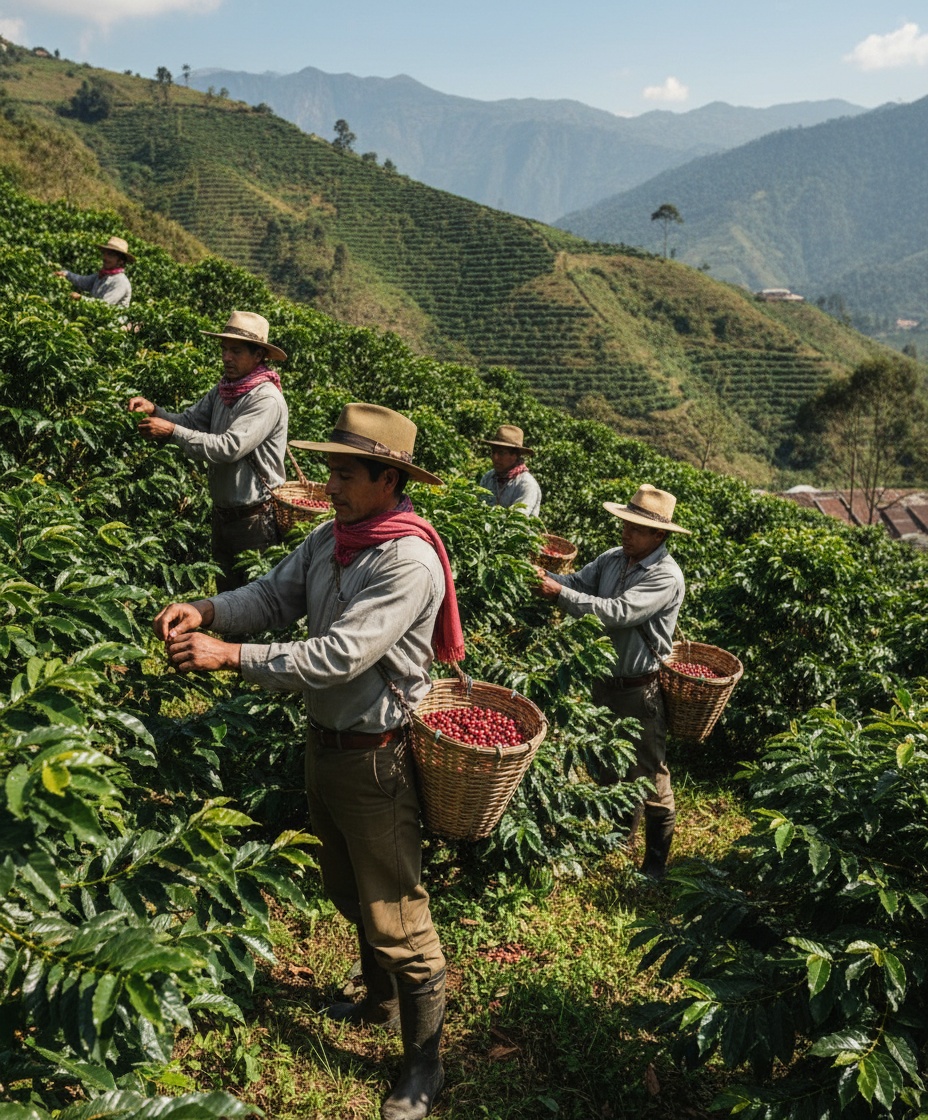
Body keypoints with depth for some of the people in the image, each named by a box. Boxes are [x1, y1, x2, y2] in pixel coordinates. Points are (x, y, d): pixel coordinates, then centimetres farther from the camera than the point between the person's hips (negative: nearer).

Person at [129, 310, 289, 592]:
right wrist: (153, 410, -11)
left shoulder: (266, 399, -19)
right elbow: (189, 420, 8)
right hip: (223, 513, 8)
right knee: (225, 591, 18)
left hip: (255, 518, -8)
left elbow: (229, 447, -27)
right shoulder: (222, 390, 7)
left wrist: (171, 431, -25)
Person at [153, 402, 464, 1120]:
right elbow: (274, 596, 2)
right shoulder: (330, 536, 2)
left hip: (374, 757, -8)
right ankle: (380, 1000, 49)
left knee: (397, 916, 3)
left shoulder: (409, 560, -25)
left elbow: (342, 655, -31)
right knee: (350, 891, 26)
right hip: (325, 739, 9)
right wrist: (207, 611, -18)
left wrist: (230, 655, -32)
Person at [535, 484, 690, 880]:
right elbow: (578, 582, -2)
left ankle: (655, 865, 20)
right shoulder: (613, 559, 2)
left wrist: (560, 593, -29)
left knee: (649, 778, 4)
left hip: (640, 690, -7)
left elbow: (617, 612, -30)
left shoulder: (666, 576, -21)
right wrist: (546, 579, -23)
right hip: (604, 680, 7)